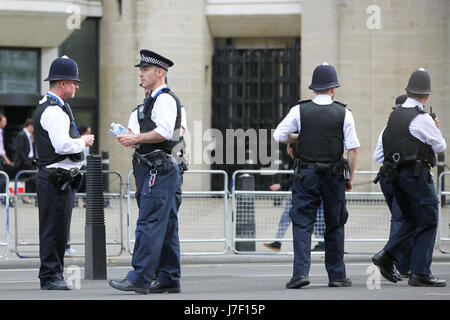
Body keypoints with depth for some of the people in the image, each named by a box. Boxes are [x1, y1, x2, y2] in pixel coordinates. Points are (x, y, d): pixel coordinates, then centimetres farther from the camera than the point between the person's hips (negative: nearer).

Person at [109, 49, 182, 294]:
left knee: (149, 223, -12)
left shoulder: (165, 99, -10)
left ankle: (139, 278, -15)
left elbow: (164, 132, -22)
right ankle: (169, 279, 12)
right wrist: (135, 140, 13)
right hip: (155, 169, 11)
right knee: (166, 226, 10)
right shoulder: (155, 99, 22)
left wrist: (136, 138, -17)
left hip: (159, 170, -11)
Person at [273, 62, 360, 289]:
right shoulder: (343, 113, -1)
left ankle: (301, 272, -14)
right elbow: (353, 148, -3)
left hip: (306, 176, -1)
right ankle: (337, 276, 14)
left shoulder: (300, 111, -1)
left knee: (302, 223, 0)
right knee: (335, 226, 11)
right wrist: (350, 177, 7)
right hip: (334, 176, 1)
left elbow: (279, 136, 2)